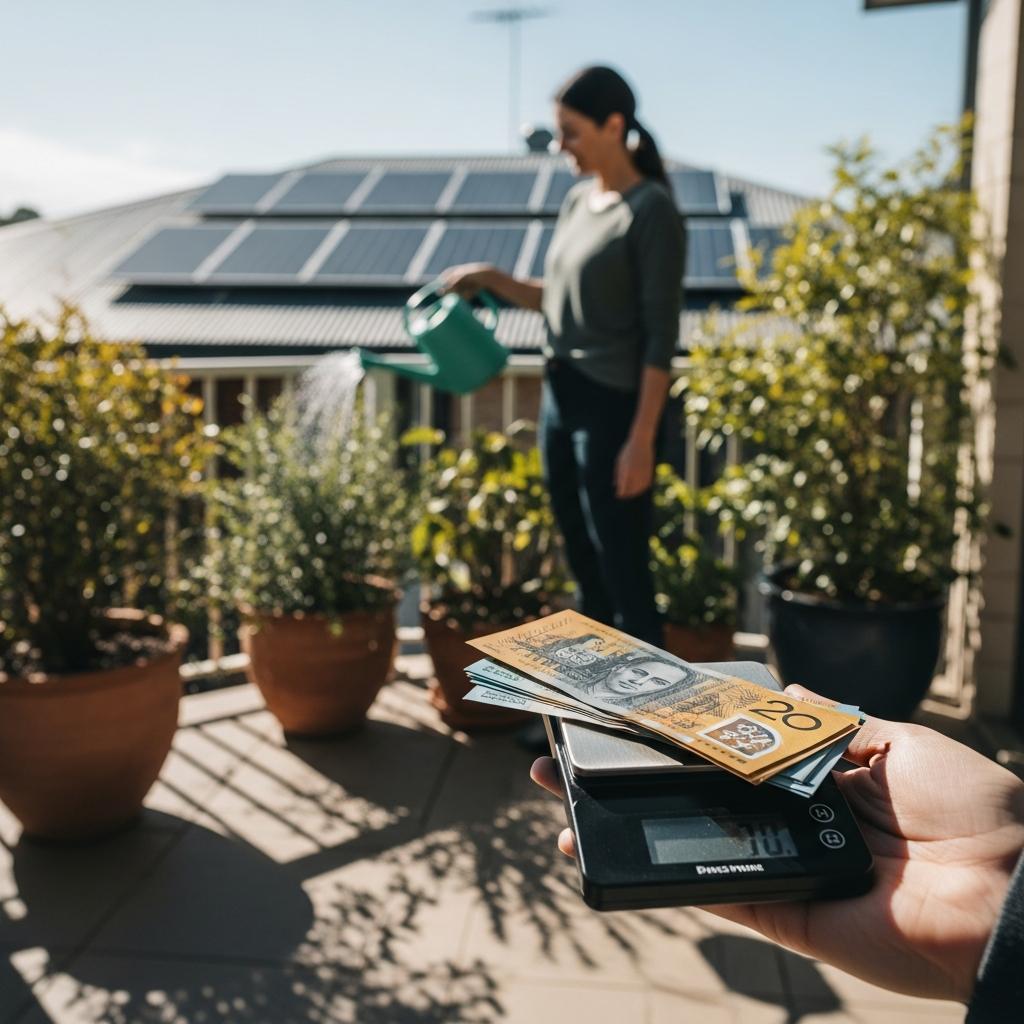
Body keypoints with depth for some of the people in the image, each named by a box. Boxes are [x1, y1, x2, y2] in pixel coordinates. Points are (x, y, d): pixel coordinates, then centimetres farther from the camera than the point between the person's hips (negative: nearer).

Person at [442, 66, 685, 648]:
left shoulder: (651, 209, -11)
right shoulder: (579, 200, 12)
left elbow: (661, 335, -15)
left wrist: (641, 441, -19)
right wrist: (492, 279, 7)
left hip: (614, 408, -8)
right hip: (561, 398, 8)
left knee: (623, 574, -1)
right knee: (585, 569, 15)